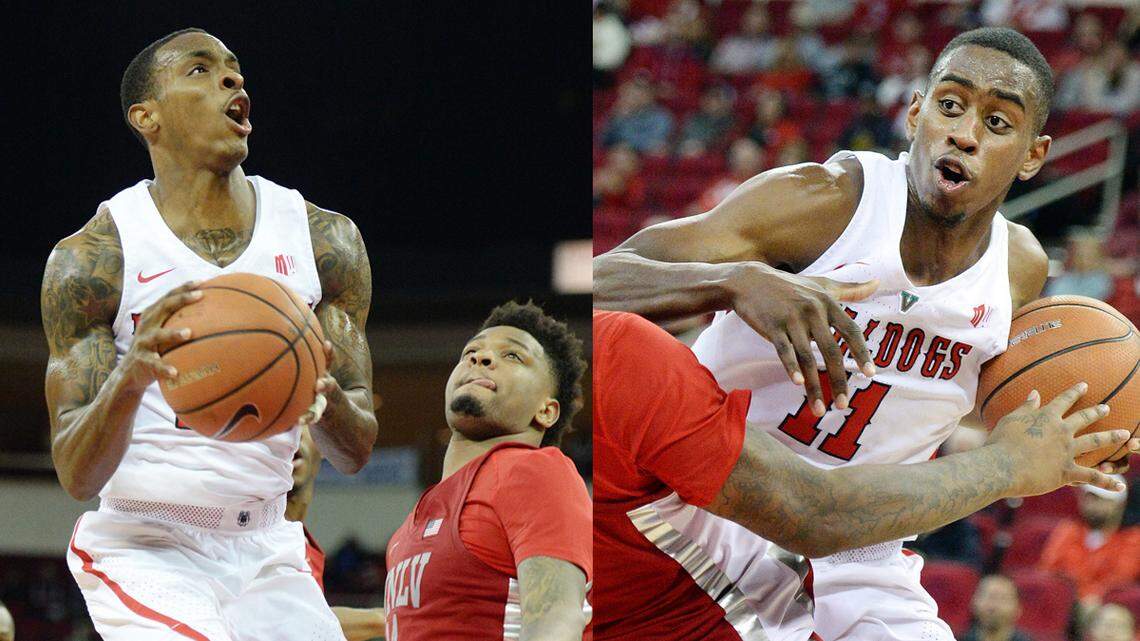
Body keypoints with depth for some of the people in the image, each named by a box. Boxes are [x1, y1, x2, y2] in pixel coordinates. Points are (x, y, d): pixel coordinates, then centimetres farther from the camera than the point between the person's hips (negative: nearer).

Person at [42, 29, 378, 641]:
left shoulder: (323, 239, 2)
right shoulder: (93, 256, -8)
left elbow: (355, 452, 2)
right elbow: (76, 474, -12)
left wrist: (323, 396, -22)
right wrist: (128, 379, -33)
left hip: (266, 550, 5)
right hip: (143, 549, -4)